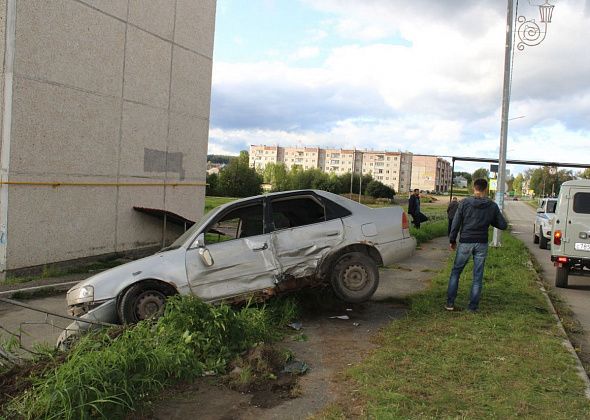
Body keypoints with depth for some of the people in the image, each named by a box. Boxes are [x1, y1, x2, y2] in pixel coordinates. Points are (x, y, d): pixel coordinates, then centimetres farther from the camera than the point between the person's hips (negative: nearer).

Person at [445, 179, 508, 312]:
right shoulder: (492, 206, -1)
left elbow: (456, 223, -5)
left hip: (465, 243, -1)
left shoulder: (465, 203, -6)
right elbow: (503, 225, 3)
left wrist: (452, 240, 6)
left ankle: (450, 303, 8)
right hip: (481, 244, 1)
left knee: (456, 272, 11)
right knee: (478, 276, 8)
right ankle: (473, 306, 11)